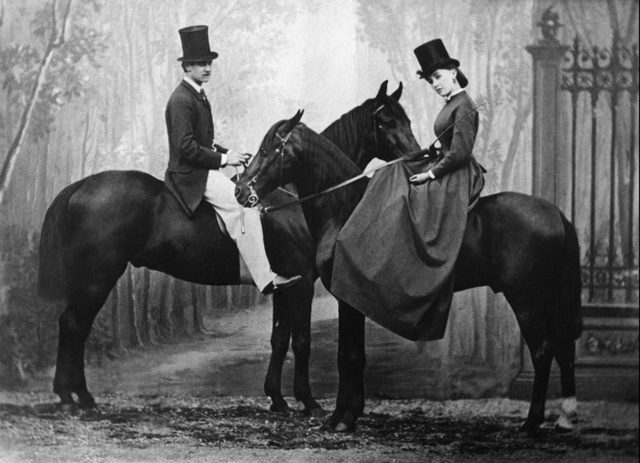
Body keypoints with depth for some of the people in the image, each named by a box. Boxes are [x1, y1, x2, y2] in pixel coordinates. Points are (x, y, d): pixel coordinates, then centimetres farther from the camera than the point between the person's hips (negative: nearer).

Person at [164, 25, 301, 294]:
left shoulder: (198, 96, 16)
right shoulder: (181, 101, -16)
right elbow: (186, 148, -23)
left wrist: (227, 153, 8)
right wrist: (223, 159, -18)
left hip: (205, 170, 11)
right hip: (192, 175, -11)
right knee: (244, 206, -22)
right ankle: (264, 279, -24)